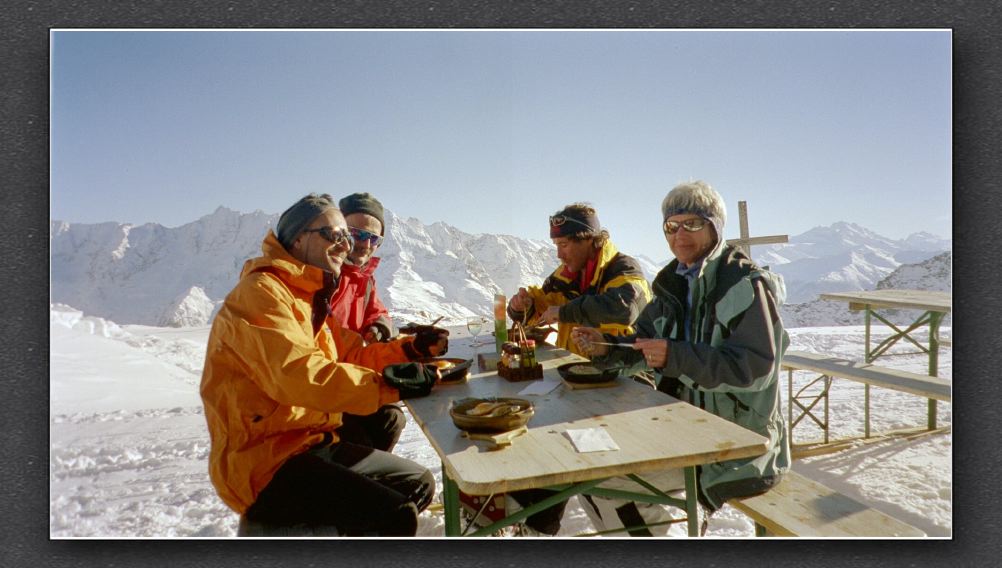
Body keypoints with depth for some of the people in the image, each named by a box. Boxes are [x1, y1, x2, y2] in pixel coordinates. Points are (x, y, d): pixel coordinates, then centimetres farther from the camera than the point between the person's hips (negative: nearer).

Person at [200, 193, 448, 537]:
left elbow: (350, 356, 12)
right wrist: (388, 384, -31)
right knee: (396, 517, -20)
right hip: (264, 464, -10)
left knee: (418, 484, 12)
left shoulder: (309, 297, 17)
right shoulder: (261, 292, -14)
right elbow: (299, 374, -28)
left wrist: (411, 349, -2)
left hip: (315, 442, 10)